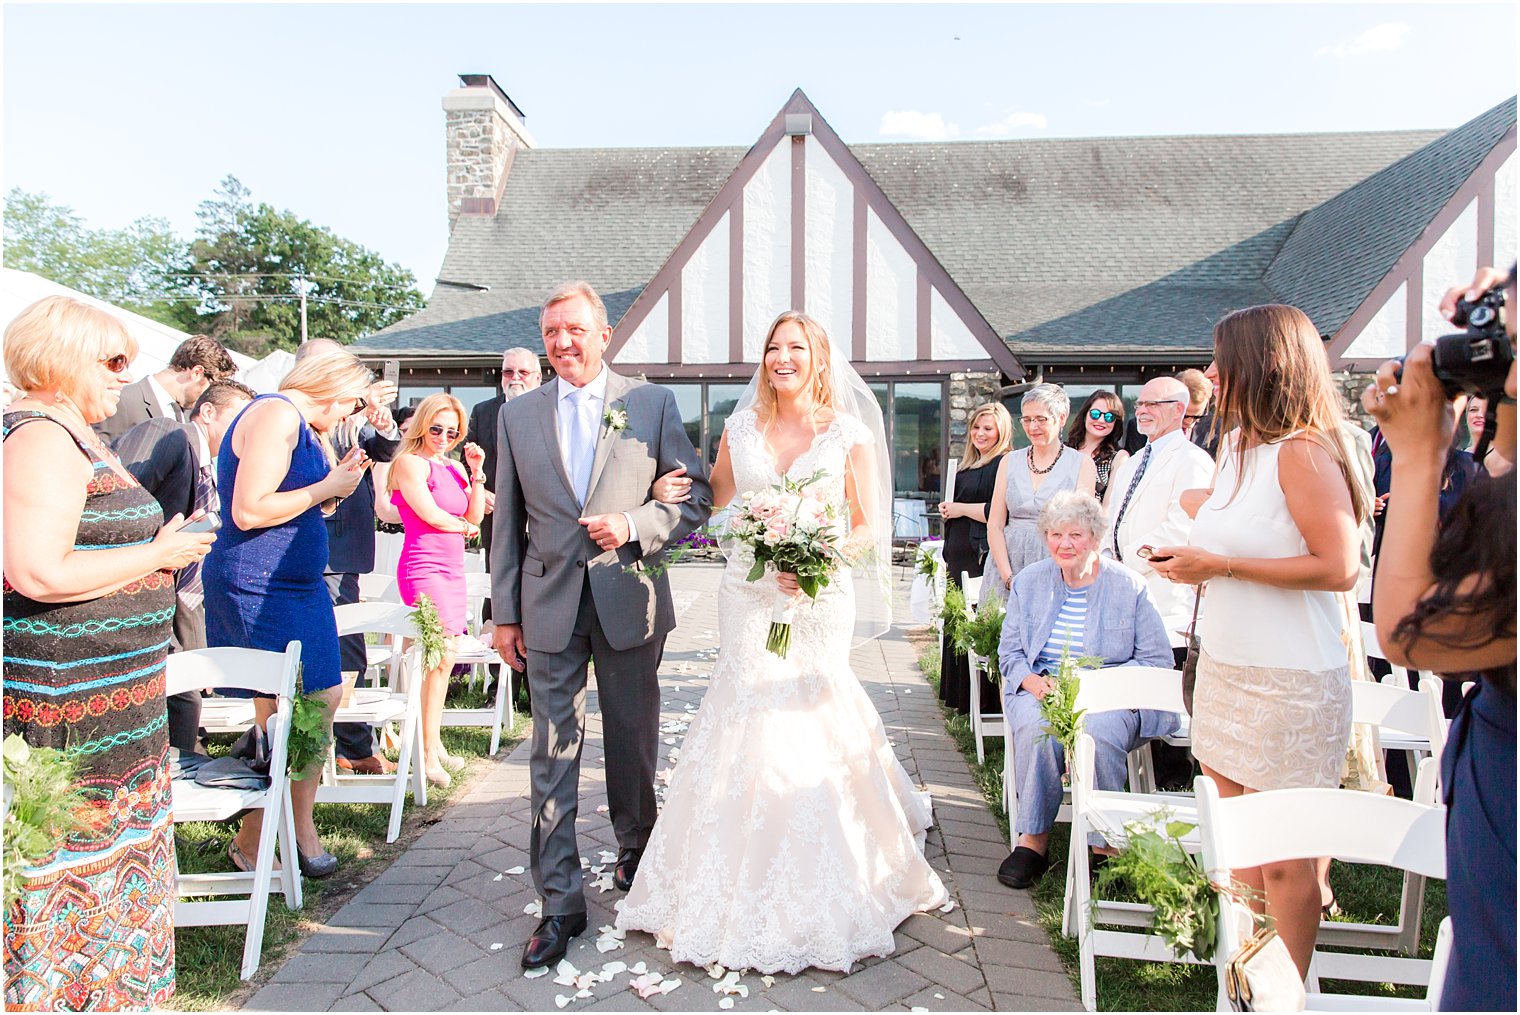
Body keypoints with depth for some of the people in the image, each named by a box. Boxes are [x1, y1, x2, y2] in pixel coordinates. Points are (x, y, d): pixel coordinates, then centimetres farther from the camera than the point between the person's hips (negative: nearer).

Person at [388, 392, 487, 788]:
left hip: (452, 567, 8)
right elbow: (431, 514, -13)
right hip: (424, 566, -7)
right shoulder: (409, 462, -4)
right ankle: (427, 753, -4)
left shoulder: (453, 466, 17)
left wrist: (476, 473, 2)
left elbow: (475, 516, 11)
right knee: (439, 656, -12)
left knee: (444, 657, 10)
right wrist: (464, 527, 5)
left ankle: (434, 742, 20)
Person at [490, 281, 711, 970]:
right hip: (549, 608, 1)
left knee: (633, 743, 14)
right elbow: (507, 524, 8)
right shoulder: (517, 415, 7)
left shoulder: (652, 404, 1)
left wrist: (633, 524, -16)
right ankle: (560, 902, 19)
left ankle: (635, 849, 40)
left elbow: (695, 495, 2)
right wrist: (505, 613, 5)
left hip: (630, 601, -1)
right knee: (552, 754, 5)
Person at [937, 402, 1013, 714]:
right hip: (961, 556, 9)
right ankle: (959, 695, 24)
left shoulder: (1005, 465, -10)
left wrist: (961, 508, -11)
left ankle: (982, 700, 4)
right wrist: (948, 509, 10)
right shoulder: (968, 465, 18)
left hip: (985, 556, -9)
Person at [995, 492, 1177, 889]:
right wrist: (1033, 681, -11)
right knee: (1035, 728, -32)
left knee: (1098, 732, -35)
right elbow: (1009, 652, 12)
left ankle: (1104, 841, -13)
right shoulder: (1028, 581, 11)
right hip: (1041, 690, 2)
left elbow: (1157, 660, -1)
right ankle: (1034, 838, -16)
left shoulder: (1130, 587, 2)